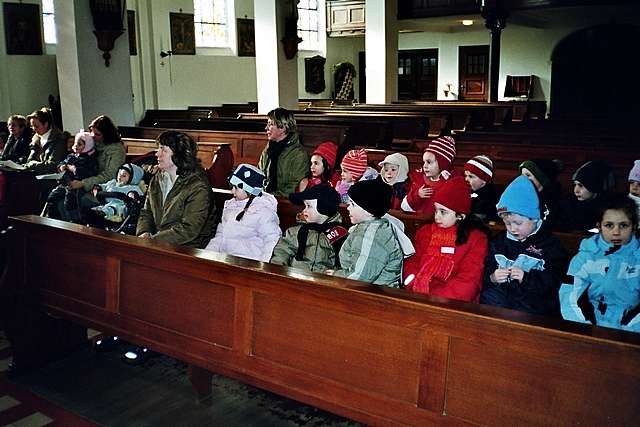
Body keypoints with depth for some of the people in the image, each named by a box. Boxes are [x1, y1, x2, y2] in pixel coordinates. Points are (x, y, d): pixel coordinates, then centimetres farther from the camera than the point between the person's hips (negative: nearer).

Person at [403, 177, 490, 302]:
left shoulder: (476, 239, 0)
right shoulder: (425, 231, 15)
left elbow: (467, 281, -8)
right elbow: (412, 262, 10)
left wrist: (434, 298, -19)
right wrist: (414, 287, -10)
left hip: (451, 302, -3)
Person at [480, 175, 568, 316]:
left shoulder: (551, 244, 4)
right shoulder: (498, 241, 17)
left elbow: (555, 280, -5)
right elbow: (486, 272, 16)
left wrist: (526, 278, -18)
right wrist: (492, 278, -7)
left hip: (534, 296, -3)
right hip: (501, 293, 4)